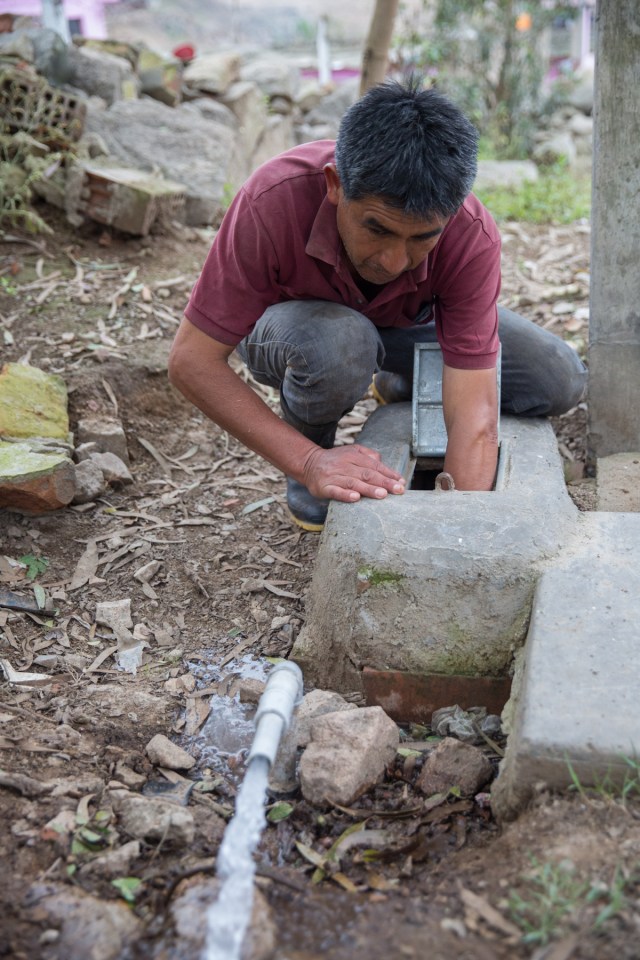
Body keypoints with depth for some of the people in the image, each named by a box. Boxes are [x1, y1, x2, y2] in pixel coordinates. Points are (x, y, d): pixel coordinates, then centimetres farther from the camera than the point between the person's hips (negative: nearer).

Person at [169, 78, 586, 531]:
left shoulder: (473, 236, -33)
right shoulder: (274, 201, -38)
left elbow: (475, 421, -36)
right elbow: (191, 360, -34)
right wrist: (308, 461, -44)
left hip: (409, 325, 3)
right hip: (291, 326, -2)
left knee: (559, 381, -13)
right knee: (337, 342, -39)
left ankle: (402, 384, 13)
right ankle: (316, 444, -4)